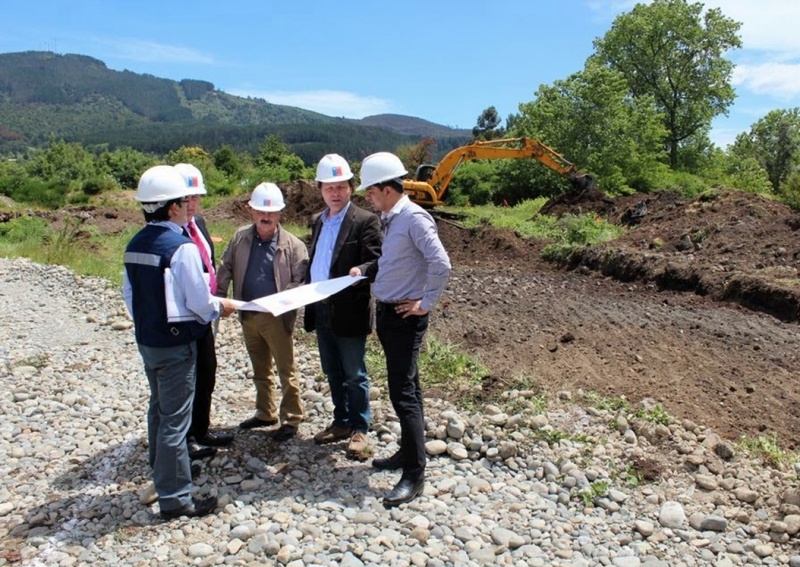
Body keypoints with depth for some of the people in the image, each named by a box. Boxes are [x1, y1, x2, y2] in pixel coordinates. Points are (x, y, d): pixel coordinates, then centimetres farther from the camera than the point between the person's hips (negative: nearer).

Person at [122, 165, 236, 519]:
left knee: (159, 408, 24)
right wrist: (220, 307, 1)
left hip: (146, 340, 8)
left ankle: (161, 470, 43)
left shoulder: (135, 245, 3)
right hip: (175, 343, -8)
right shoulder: (181, 247, -21)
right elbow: (198, 300, -19)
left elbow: (129, 293, 10)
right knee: (175, 419, -1)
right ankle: (174, 498, 8)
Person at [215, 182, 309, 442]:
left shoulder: (292, 244, -11)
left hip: (277, 316, -5)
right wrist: (218, 298, -7)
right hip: (247, 316, 5)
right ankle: (265, 413, 35)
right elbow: (225, 269, 5)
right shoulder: (240, 238, 2)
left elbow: (301, 280, -11)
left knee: (286, 370, 4)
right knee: (260, 370, 20)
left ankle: (291, 419, 17)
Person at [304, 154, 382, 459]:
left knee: (354, 374, 5)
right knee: (332, 372, 17)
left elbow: (376, 263, -15)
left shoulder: (365, 221, -9)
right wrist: (306, 286, 7)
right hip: (320, 309, 7)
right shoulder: (318, 221, 13)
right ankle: (341, 422, 32)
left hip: (349, 311, -7)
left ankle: (359, 429, 19)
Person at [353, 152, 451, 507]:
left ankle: (414, 476, 1)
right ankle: (408, 452, 32)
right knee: (405, 388, 18)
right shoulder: (390, 219, 11)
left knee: (403, 394, -7)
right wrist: (365, 272, 9)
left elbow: (441, 264, -25)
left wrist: (426, 303, -18)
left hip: (405, 317, -10)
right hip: (386, 313, 10)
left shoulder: (414, 218, -18)